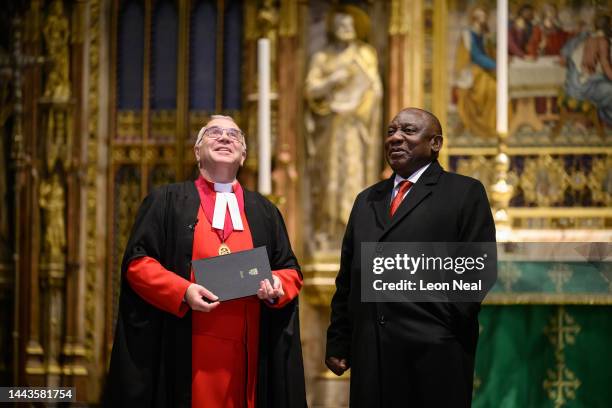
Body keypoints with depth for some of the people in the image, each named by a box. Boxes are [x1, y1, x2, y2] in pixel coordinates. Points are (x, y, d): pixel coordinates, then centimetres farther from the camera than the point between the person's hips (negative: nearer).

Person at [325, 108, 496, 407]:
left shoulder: (465, 192, 1)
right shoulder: (367, 200, 18)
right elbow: (347, 278, 16)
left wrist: (446, 331, -10)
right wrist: (338, 343, 10)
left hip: (434, 356, -5)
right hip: (371, 356, 5)